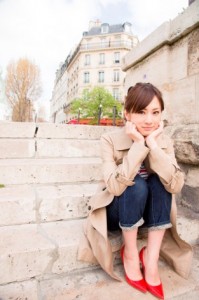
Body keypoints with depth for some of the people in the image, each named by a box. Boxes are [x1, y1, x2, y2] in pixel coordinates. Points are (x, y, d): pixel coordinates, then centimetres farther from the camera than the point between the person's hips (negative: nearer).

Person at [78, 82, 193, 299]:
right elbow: (115, 186, -33)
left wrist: (153, 145, -31)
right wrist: (139, 145, -34)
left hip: (147, 214, 3)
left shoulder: (165, 142, -9)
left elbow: (175, 186, -24)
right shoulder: (110, 140, -20)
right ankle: (130, 254, -12)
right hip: (116, 212, -2)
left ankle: (151, 256, -16)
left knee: (160, 181, -25)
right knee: (136, 184, -31)